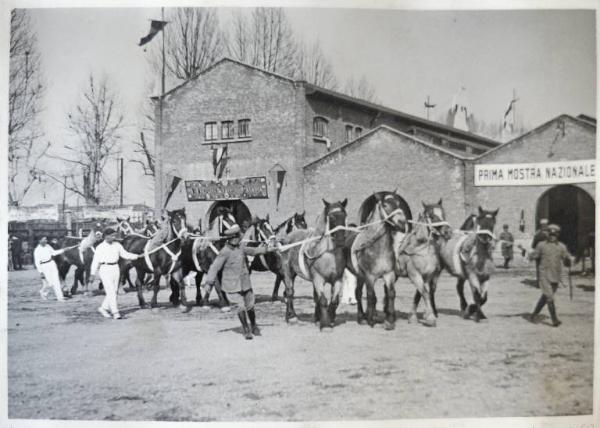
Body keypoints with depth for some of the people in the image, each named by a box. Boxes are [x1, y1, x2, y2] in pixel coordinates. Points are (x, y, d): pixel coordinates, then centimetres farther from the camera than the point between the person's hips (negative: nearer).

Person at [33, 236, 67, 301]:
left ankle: (60, 297, 1)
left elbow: (54, 252, 19)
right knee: (50, 283, -7)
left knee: (56, 281, -1)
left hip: (52, 264, 5)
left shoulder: (47, 246, 4)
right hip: (44, 266, -5)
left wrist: (63, 250, 12)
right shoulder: (37, 250, -12)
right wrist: (40, 272, -13)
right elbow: (37, 262, -11)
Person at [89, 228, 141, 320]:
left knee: (114, 291, 9)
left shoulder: (117, 245, 6)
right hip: (105, 270, -5)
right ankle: (115, 312, -6)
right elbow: (95, 261, -3)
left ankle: (103, 308, 25)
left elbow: (125, 254, 12)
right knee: (111, 292, -9)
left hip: (115, 269, 5)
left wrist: (138, 256, 0)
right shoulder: (100, 247, -5)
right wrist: (92, 275, -3)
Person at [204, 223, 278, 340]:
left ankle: (254, 327, 34)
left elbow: (254, 251, 18)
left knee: (250, 306, 11)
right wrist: (210, 279, -25)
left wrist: (267, 249, 19)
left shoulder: (241, 248, 2)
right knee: (241, 307, -9)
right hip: (232, 286, -5)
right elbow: (215, 267, -16)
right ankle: (246, 330, 12)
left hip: (245, 283, 6)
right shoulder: (225, 252, -16)